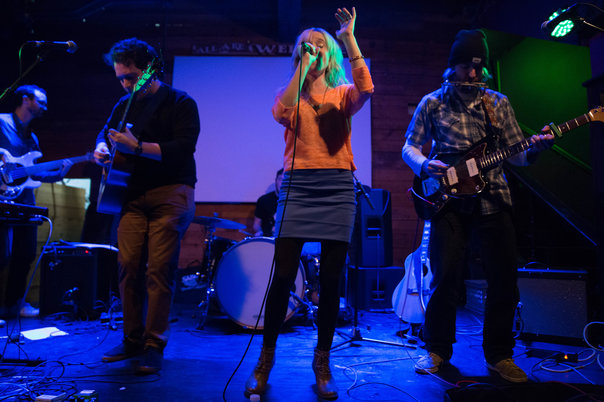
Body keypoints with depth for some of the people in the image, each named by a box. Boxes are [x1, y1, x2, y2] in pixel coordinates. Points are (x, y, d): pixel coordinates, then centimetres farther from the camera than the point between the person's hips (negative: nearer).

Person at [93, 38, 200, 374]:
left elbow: (184, 148, -15)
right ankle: (132, 339, 15)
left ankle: (154, 345, 2)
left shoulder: (180, 103, -2)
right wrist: (103, 147, 6)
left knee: (159, 268, -9)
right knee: (129, 265, 1)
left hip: (171, 192, -5)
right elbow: (107, 131, 30)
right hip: (134, 192, 6)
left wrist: (137, 147, -21)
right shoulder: (125, 104, 17)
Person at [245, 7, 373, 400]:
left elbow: (366, 88, -10)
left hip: (337, 187, 1)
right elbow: (281, 113, -10)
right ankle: (265, 360, 11)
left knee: (331, 278, 1)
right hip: (297, 186, 0)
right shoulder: (291, 94, 14)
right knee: (283, 274, -5)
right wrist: (303, 69, -3)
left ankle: (322, 363, 17)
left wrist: (349, 38, -7)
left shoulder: (342, 95, 14)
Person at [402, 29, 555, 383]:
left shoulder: (499, 103, 10)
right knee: (446, 277, -6)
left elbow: (516, 155, 10)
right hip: (450, 198, -2)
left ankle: (499, 354, 19)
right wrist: (424, 165, -15)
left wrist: (534, 150, -13)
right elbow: (409, 147, 7)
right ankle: (438, 350, 14)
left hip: (493, 199, 3)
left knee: (505, 279, 1)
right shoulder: (433, 103, 6)